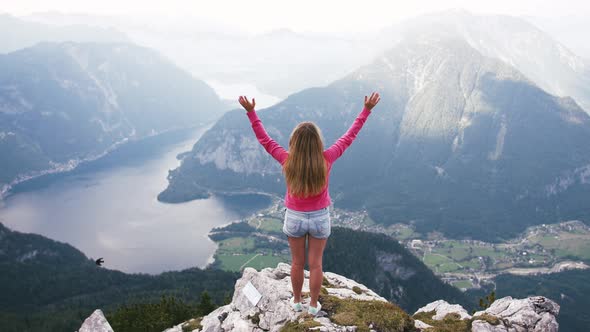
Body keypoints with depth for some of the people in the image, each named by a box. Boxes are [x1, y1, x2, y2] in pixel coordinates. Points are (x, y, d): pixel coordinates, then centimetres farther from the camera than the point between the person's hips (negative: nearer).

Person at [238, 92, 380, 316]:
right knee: (315, 264, 15)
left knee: (297, 263, 19)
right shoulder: (326, 159, -21)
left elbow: (264, 140, -11)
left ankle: (296, 301, 38)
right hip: (320, 218, 0)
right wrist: (366, 111, -5)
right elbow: (349, 137, -12)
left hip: (294, 218, 0)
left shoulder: (287, 160, -21)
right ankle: (313, 305, 31)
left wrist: (251, 112, -5)